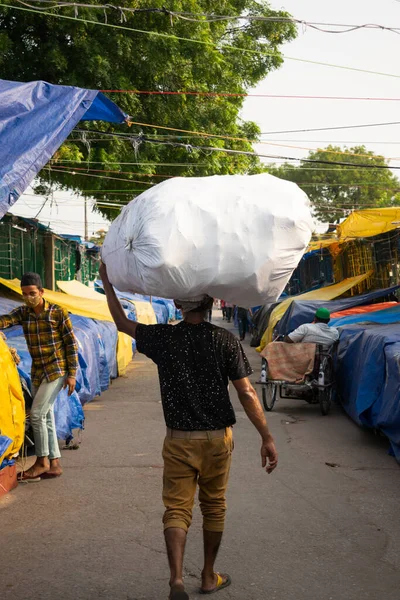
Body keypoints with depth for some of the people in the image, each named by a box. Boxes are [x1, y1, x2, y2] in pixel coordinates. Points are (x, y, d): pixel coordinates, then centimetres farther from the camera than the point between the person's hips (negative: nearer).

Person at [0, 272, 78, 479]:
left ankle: (42, 461, 4)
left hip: (56, 370, -6)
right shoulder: (23, 312, 1)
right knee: (46, 416, 8)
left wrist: (72, 374, -10)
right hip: (37, 372, 6)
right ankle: (54, 464, 17)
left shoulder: (58, 313, -11)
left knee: (37, 414, -10)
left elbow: (71, 344, -8)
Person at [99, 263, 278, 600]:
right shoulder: (226, 341, -9)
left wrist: (107, 283, 19)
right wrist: (266, 437, -8)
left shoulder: (163, 338, -6)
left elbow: (123, 323, 11)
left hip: (179, 440, 0)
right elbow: (246, 393, -12)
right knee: (214, 507, 17)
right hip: (217, 439, 1)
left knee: (177, 508, 5)